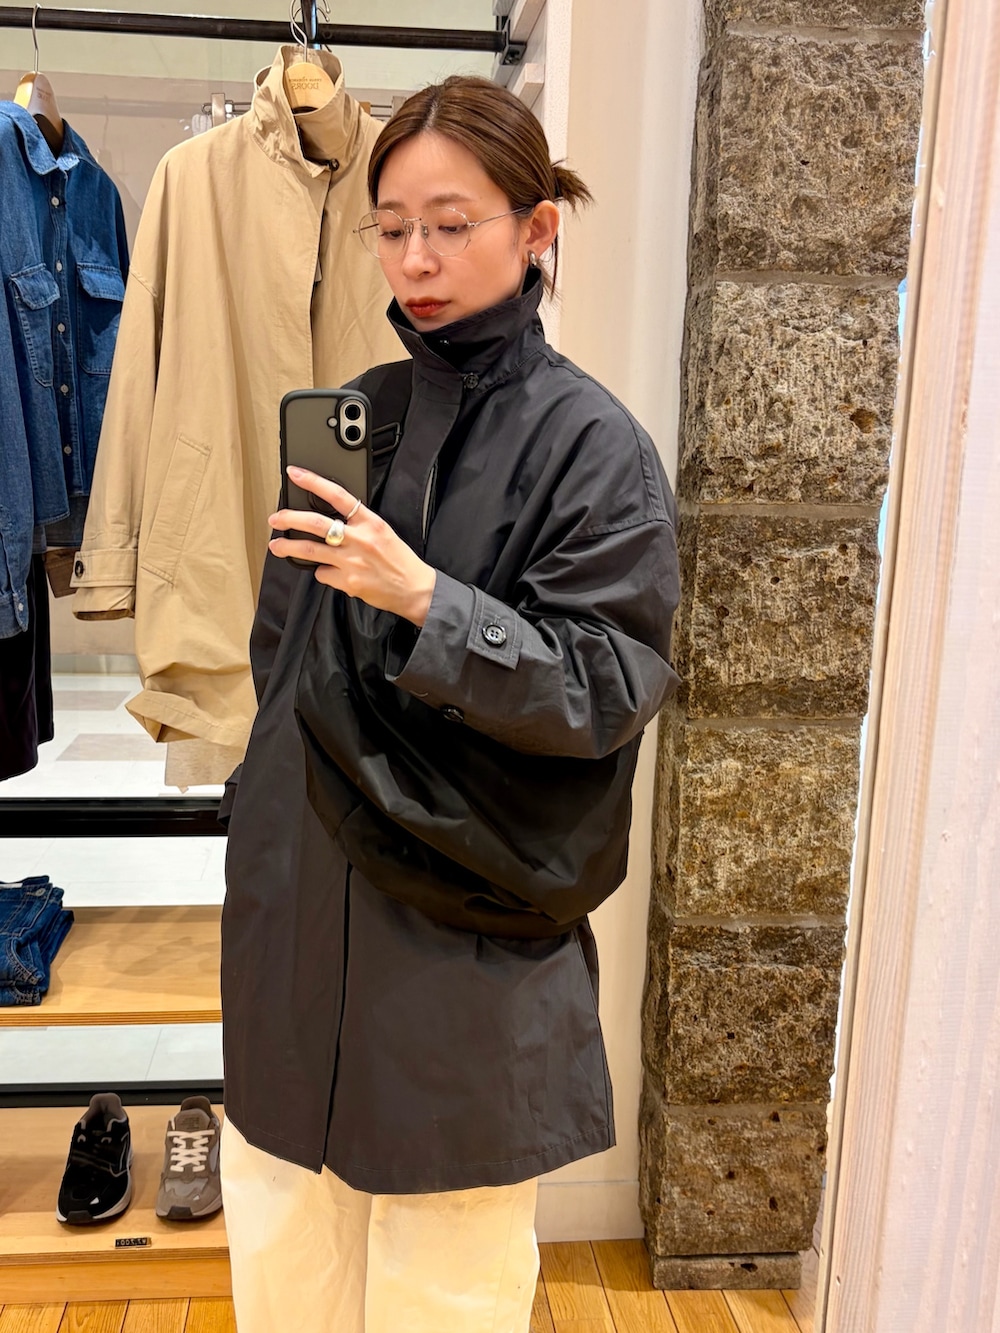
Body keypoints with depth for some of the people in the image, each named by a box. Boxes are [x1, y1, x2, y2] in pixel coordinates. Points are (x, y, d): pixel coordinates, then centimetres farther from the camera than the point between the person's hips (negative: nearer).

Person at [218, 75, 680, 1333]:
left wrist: (426, 600, -24)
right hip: (303, 904, 5)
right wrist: (270, 822, 9)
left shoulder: (590, 445, -10)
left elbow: (605, 689, -14)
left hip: (467, 933, -5)